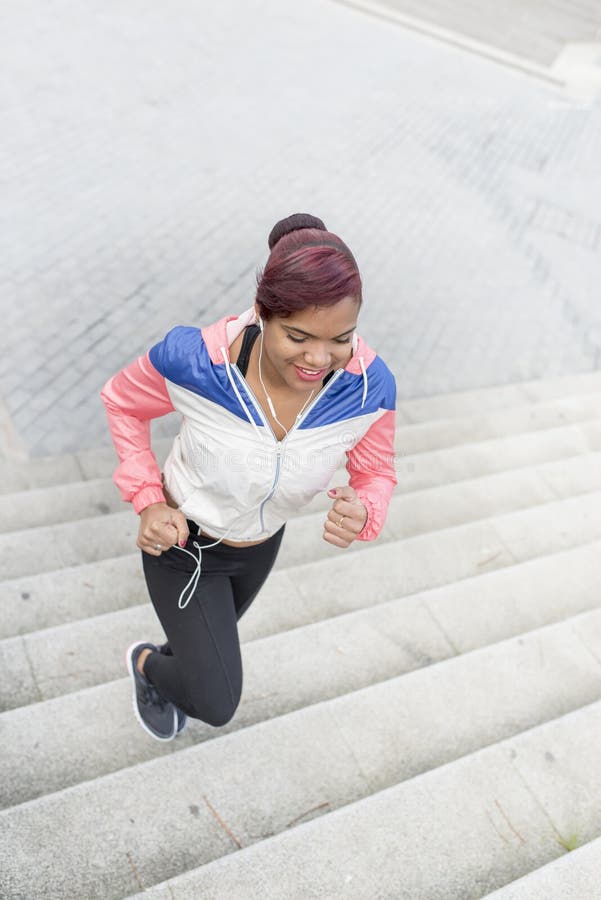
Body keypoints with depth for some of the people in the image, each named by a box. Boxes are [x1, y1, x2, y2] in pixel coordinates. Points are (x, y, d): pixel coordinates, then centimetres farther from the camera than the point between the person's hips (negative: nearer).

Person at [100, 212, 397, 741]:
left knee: (212, 637, 35)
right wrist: (148, 500, -21)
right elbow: (123, 401, -14)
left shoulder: (368, 387, -29)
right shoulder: (195, 359, -36)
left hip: (261, 541, 4)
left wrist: (360, 514, -35)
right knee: (217, 706, 8)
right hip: (181, 540, -3)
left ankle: (167, 665, 74)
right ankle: (146, 663, 44)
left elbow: (376, 475, -12)